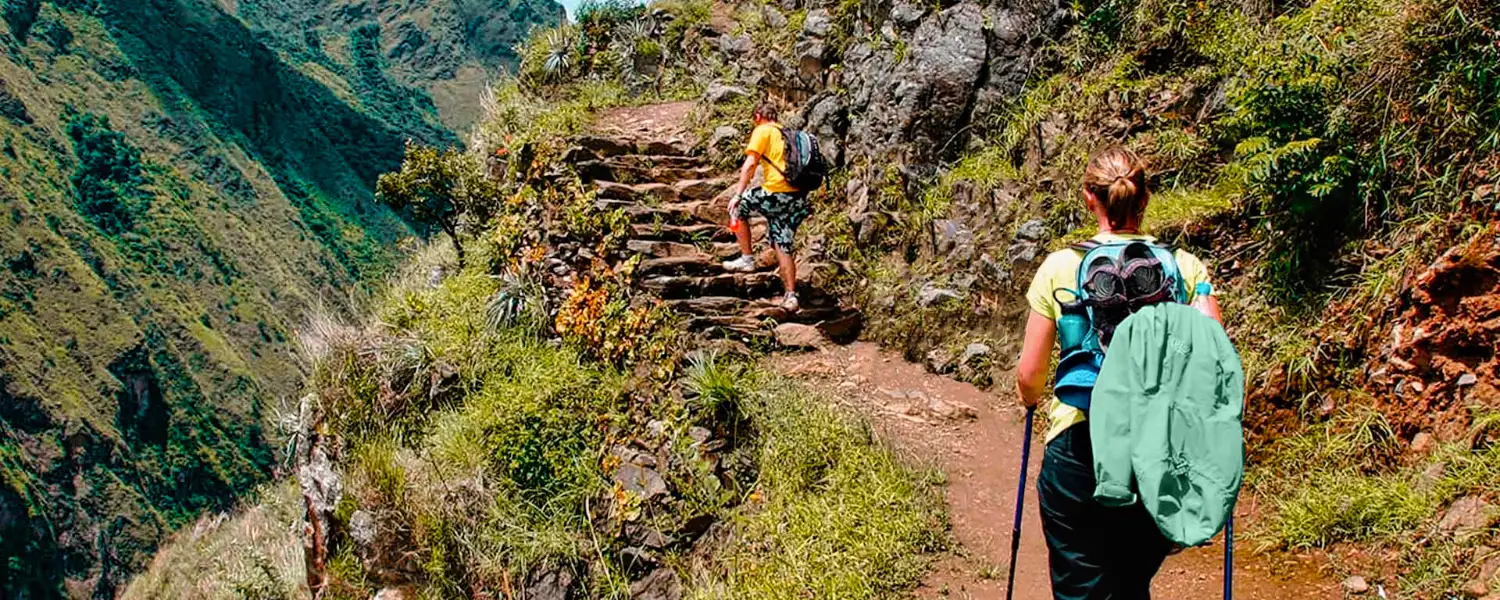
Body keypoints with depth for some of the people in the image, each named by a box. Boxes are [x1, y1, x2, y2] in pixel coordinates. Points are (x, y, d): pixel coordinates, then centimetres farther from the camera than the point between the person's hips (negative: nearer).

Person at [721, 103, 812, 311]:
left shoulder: (762, 131, 2)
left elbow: (750, 164, -10)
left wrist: (737, 195, -12)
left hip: (777, 194, -7)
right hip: (799, 197, 7)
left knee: (738, 207, 16)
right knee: (784, 246, 12)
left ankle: (747, 259, 14)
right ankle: (790, 296, 8)